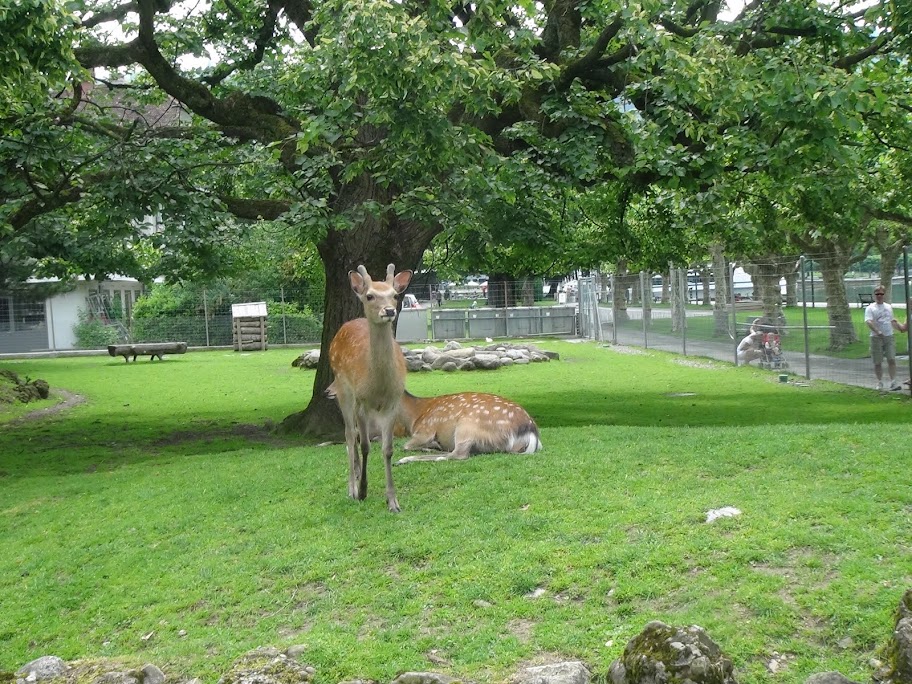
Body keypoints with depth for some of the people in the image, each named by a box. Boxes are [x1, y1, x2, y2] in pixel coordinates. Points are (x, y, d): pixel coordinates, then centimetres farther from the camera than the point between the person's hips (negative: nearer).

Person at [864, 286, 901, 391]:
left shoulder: (888, 307, 14)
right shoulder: (870, 308, -4)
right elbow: (868, 322, -19)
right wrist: (877, 332, -31)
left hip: (889, 337, 3)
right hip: (876, 338, -3)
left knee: (892, 360, -7)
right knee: (877, 362, 3)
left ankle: (893, 382, -8)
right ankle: (880, 383, 15)